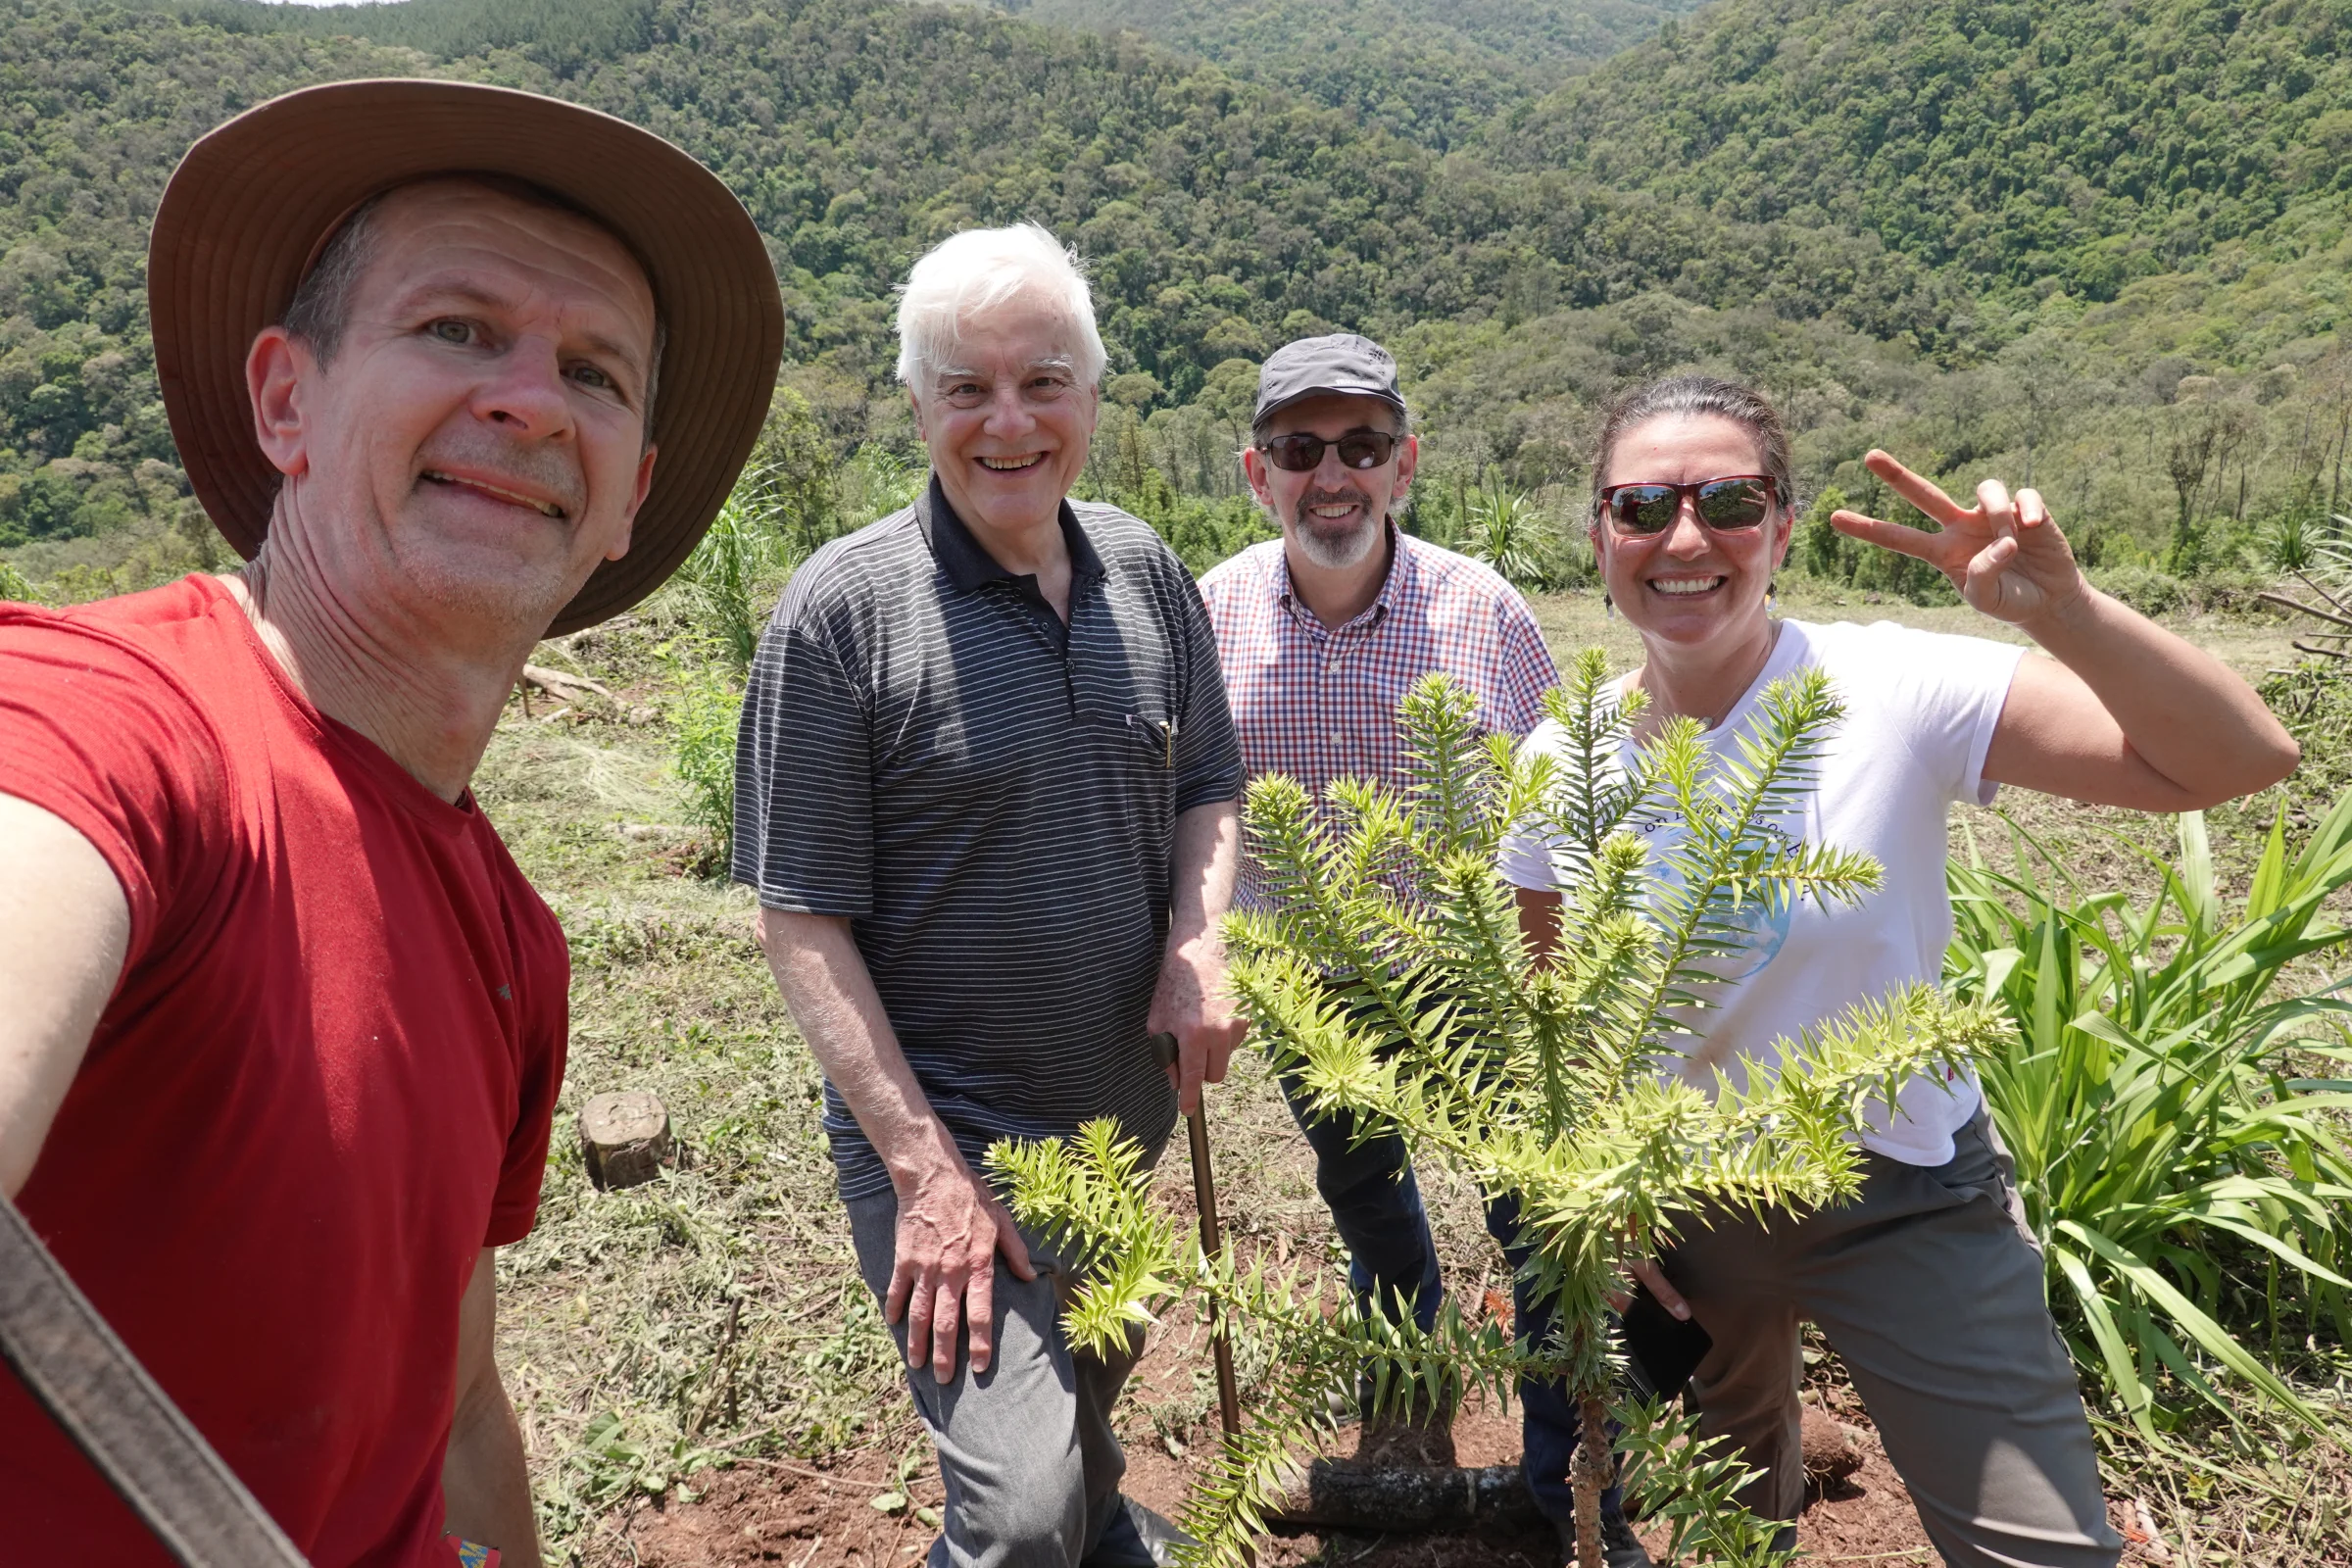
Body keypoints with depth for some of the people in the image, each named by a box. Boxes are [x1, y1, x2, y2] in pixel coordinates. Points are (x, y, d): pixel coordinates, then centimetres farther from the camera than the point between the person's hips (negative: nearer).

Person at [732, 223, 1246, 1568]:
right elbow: (804, 917, -15)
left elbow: (1209, 789, 10)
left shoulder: (1148, 571, -1)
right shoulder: (845, 611, -18)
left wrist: (1200, 939, -10)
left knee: (1094, 1378, 29)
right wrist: (924, 1166, -18)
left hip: (1129, 1105, 6)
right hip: (942, 1126, -5)